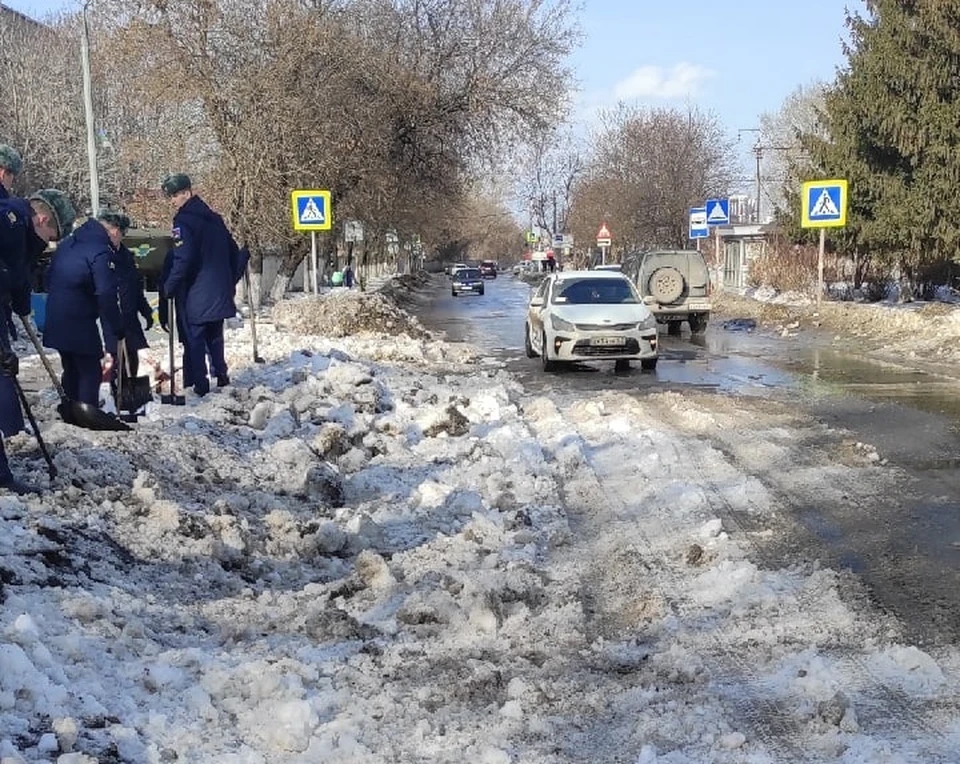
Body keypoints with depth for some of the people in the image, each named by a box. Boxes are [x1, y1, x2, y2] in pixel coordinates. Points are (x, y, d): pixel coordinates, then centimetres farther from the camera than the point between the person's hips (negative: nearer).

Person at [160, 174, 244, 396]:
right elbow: (233, 251, 17)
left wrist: (168, 287, -11)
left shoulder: (184, 221, -12)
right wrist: (230, 282, 23)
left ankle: (199, 385, -1)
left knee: (194, 340, 0)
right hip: (219, 293, 7)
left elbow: (182, 259, -20)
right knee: (215, 338, 18)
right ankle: (222, 378, 21)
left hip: (195, 295, -7)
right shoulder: (213, 218, 12)